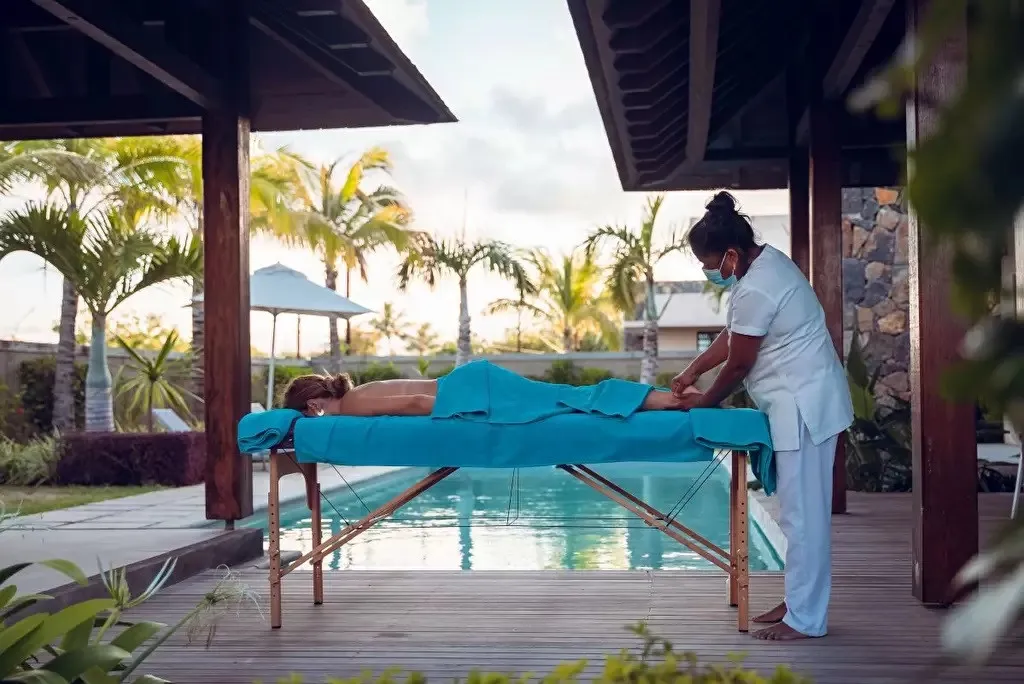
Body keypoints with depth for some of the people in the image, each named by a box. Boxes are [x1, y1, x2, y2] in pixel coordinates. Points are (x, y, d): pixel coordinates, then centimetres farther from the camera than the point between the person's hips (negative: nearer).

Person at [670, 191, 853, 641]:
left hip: (805, 405, -11)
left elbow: (737, 366, -14)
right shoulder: (763, 261, 9)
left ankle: (805, 619, 4)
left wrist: (705, 402, 1)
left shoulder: (755, 291, -23)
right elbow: (731, 335, 18)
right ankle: (799, 602, 25)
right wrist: (692, 371, 16)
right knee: (803, 510, 16)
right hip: (802, 401, 11)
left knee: (802, 512, -4)